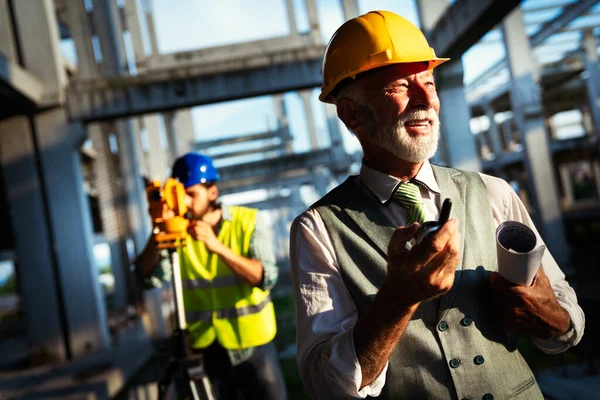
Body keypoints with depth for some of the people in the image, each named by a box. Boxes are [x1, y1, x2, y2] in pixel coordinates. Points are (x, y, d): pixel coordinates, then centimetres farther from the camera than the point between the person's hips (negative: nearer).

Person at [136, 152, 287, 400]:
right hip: (205, 347, 2)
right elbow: (150, 278, -12)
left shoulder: (247, 221, -6)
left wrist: (218, 247, -28)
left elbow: (267, 278, -18)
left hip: (252, 344, -1)